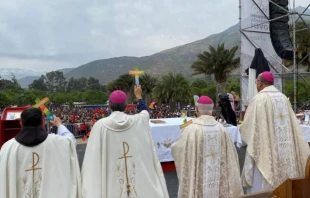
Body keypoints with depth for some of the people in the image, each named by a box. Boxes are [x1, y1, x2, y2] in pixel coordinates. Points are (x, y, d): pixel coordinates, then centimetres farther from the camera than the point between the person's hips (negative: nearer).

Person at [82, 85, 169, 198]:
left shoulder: (100, 125, -10)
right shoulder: (139, 121, -5)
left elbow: (93, 157, -4)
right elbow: (145, 111, 20)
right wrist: (139, 96, 38)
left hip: (112, 184, -1)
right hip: (140, 179, 1)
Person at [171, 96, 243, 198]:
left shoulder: (192, 128, -16)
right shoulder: (221, 128, -2)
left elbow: (177, 147, -5)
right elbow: (229, 154, 6)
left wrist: (185, 130, 8)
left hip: (198, 177, -4)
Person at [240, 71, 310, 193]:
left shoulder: (259, 98, -12)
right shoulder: (283, 98, 8)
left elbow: (249, 125, -10)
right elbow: (292, 123, 12)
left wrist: (242, 129, 10)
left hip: (266, 149, -7)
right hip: (284, 150, 7)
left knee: (262, 184, 2)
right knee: (283, 182, 16)